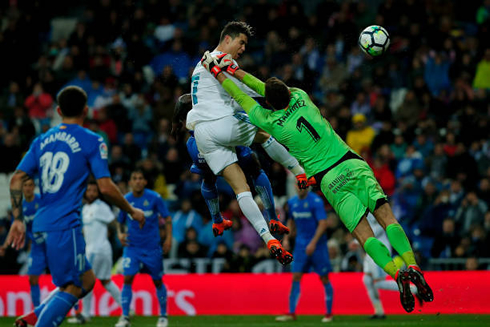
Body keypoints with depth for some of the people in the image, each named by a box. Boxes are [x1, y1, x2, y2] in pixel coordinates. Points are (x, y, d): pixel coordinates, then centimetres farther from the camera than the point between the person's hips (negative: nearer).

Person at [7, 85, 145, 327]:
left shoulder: (42, 141, 14)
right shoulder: (91, 142, -3)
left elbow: (16, 179, 9)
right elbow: (106, 188, -8)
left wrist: (18, 220, 12)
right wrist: (132, 212, 6)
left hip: (41, 224, 7)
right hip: (65, 225, -7)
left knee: (87, 280, 17)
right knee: (71, 289, -3)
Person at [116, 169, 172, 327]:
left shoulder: (154, 198, -6)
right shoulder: (126, 200, 0)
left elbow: (167, 218, 1)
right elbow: (120, 222, 13)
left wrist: (168, 238, -9)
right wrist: (120, 234, -7)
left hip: (152, 247, -1)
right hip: (132, 247, 1)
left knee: (157, 281, 7)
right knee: (127, 279, -13)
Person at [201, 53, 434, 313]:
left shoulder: (270, 121, 2)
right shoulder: (300, 97, 11)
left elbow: (243, 99, 17)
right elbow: (263, 87, 27)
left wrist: (217, 73, 28)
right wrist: (235, 71, 34)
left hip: (331, 180, -3)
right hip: (353, 163, 3)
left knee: (363, 233, -12)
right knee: (386, 217, -10)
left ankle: (397, 273, -33)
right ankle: (412, 266, -29)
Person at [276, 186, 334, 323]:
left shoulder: (316, 201, -13)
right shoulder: (292, 202, 6)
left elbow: (323, 224, -17)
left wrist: (313, 242, -23)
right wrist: (286, 238, 10)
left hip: (317, 245, -5)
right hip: (300, 244, 5)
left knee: (324, 278, 0)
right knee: (295, 277, -2)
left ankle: (329, 313, 10)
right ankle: (291, 313, 0)